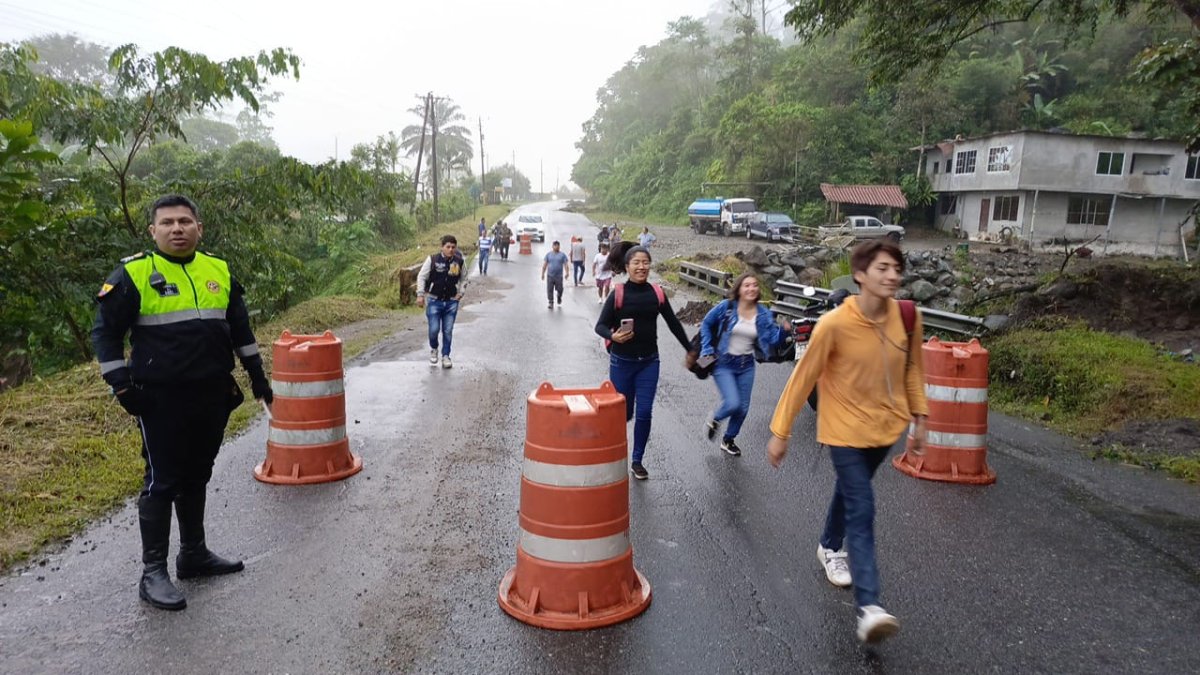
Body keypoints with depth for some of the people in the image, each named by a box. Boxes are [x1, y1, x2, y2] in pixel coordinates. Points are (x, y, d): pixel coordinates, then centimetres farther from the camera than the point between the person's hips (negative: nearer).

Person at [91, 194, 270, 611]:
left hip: (213, 398, 5)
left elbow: (240, 327, 17)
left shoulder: (219, 271, 7)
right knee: (161, 482, 0)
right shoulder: (133, 274, -7)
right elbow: (105, 332, -5)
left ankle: (194, 554, 30)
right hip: (161, 401, -5)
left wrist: (256, 373, 16)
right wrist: (121, 385, -11)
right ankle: (153, 573, 10)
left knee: (196, 478, 16)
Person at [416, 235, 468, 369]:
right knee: (434, 329, -5)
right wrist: (420, 295, -8)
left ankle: (445, 356, 17)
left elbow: (464, 279, 16)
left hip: (451, 302, 2)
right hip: (434, 300, -2)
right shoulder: (432, 259, -8)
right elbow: (421, 276, -3)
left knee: (448, 331, 4)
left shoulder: (459, 262, -1)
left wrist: (461, 293, 5)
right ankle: (433, 349, 24)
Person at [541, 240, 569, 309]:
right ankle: (550, 303, 0)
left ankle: (559, 300, 30)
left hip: (559, 276, -1)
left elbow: (565, 264, -3)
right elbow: (544, 264, 9)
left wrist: (566, 273, -15)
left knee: (559, 289, 1)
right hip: (550, 275, 1)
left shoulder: (562, 255, 3)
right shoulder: (548, 254, 8)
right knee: (550, 290, -5)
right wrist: (543, 273, 3)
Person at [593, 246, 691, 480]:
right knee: (624, 413, 7)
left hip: (649, 362, 2)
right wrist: (613, 335, -28)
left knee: (644, 413, -1)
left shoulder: (657, 294, 0)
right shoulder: (618, 294, -9)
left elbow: (673, 324, 10)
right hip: (622, 362, -2)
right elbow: (600, 325, -6)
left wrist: (690, 351, 14)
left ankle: (637, 461, 16)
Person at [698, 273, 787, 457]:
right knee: (733, 403, -18)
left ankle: (729, 440, 35)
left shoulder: (763, 313, -3)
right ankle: (714, 421, 18)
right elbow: (706, 324, 1)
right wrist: (707, 349, -5)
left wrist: (784, 330, -28)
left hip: (746, 366, 4)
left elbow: (773, 338, -8)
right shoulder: (726, 307, -11)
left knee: (743, 408, 9)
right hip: (723, 364, -4)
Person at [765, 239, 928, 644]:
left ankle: (830, 548, 50)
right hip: (846, 429, -5)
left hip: (885, 426, 5)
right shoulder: (835, 324, -24)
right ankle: (868, 608, -11)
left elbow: (913, 367, 7)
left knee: (850, 491, 25)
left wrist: (919, 418, 8)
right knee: (862, 512, -11)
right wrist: (780, 432, -12)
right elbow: (803, 378, -16)